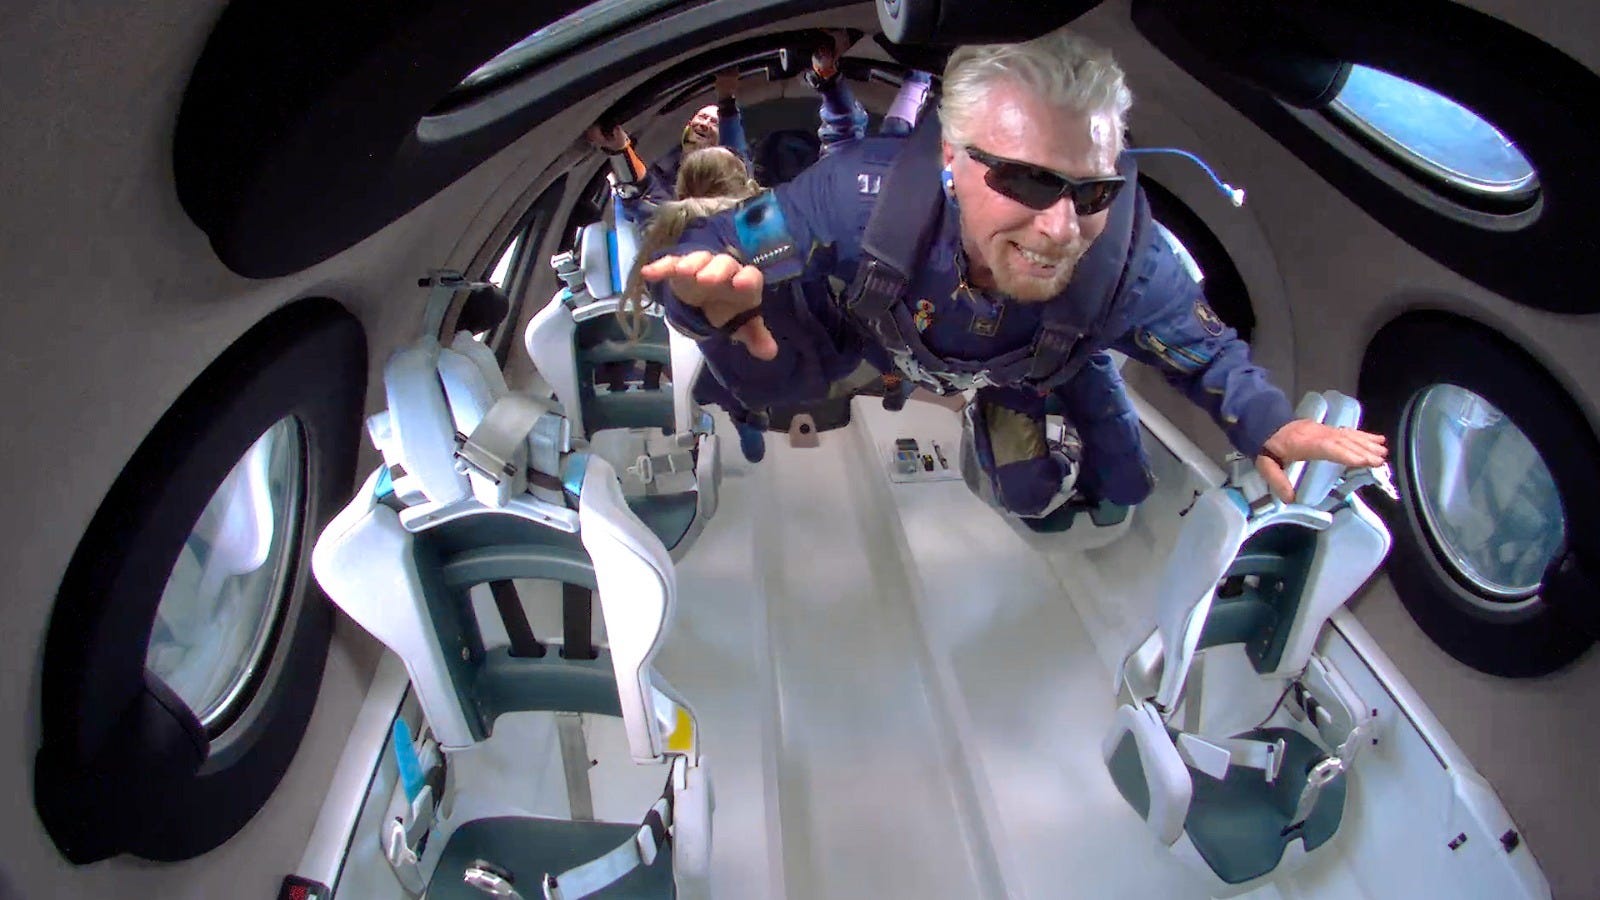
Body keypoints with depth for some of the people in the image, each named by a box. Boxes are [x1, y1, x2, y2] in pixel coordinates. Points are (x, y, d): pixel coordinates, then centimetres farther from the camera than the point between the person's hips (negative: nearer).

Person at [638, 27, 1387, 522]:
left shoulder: (1130, 261, -41)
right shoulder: (867, 191, -47)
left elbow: (1207, 352, -20)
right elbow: (710, 247, -36)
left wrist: (1268, 423, -41)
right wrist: (712, 289, -62)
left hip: (1031, 371, 2)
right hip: (879, 329, -1)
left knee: (1030, 495, 5)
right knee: (759, 373, -15)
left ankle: (993, 414, 39)